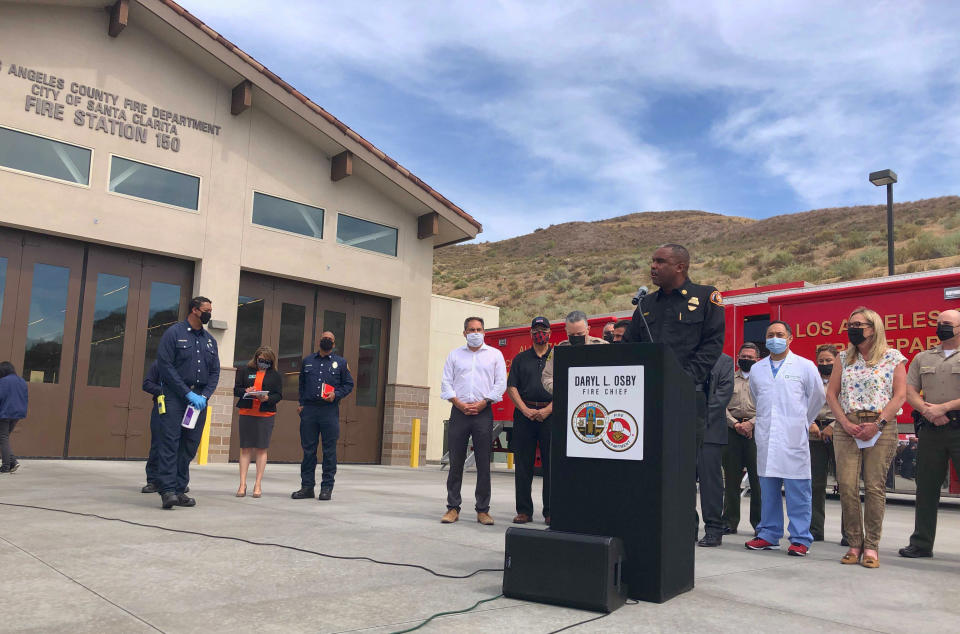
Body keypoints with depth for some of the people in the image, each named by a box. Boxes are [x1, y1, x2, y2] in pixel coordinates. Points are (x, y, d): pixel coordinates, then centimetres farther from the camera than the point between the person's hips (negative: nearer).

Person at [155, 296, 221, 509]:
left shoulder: (210, 340, 15)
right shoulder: (174, 333, -1)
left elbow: (215, 372, 14)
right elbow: (165, 366, -9)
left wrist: (204, 396, -4)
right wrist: (188, 393, -14)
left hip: (199, 398, 5)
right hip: (175, 396, -5)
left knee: (190, 446, 5)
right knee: (170, 442, -9)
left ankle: (179, 490, 11)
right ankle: (167, 490, -8)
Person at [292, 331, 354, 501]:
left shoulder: (341, 362, 10)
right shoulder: (307, 361, 17)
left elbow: (349, 384, 10)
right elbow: (301, 384, 20)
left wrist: (336, 394, -7)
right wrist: (301, 403, 8)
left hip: (330, 411, -2)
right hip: (308, 411, 2)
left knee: (329, 450, -1)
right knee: (308, 449, 4)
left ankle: (327, 487, 5)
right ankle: (307, 486, 12)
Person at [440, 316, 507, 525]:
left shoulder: (495, 355, 11)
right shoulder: (454, 355, 15)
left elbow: (500, 384, 4)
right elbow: (446, 382, 8)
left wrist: (483, 403, -7)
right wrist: (459, 403, -5)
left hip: (483, 412, -1)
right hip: (459, 412, 1)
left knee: (484, 463, -1)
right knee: (456, 462, 1)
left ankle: (483, 510, 5)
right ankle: (453, 508, 8)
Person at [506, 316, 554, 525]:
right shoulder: (520, 359, 14)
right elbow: (511, 387, 7)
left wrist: (548, 410, -11)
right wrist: (525, 410, -6)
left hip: (550, 414, -2)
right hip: (524, 415, 2)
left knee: (551, 464, -1)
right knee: (523, 464, 3)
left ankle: (550, 512, 5)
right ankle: (524, 510, 10)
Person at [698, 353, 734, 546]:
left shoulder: (724, 361, 5)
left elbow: (724, 392, -5)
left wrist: (703, 418, -12)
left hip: (710, 428, -3)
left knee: (711, 478, -2)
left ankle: (714, 530, 5)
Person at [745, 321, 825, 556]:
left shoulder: (805, 366, 2)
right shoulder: (757, 369, 12)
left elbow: (817, 397, 11)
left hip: (793, 437, -4)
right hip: (765, 437, 4)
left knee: (797, 490, -3)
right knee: (768, 488, 8)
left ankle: (800, 539, 4)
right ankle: (769, 535, 16)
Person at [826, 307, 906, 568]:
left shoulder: (893, 357, 4)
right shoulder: (843, 358, 12)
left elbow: (900, 395, -2)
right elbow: (831, 393, 8)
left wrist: (877, 424, -13)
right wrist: (846, 423, -6)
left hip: (880, 427, -2)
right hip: (847, 427, 3)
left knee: (875, 486, -2)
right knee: (846, 485, -4)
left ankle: (871, 546, 7)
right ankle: (854, 544, 7)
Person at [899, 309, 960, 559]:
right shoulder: (923, 358, 15)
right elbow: (910, 392, 9)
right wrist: (928, 411, -8)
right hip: (930, 431, 4)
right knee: (926, 488, 8)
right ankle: (921, 543, 15)